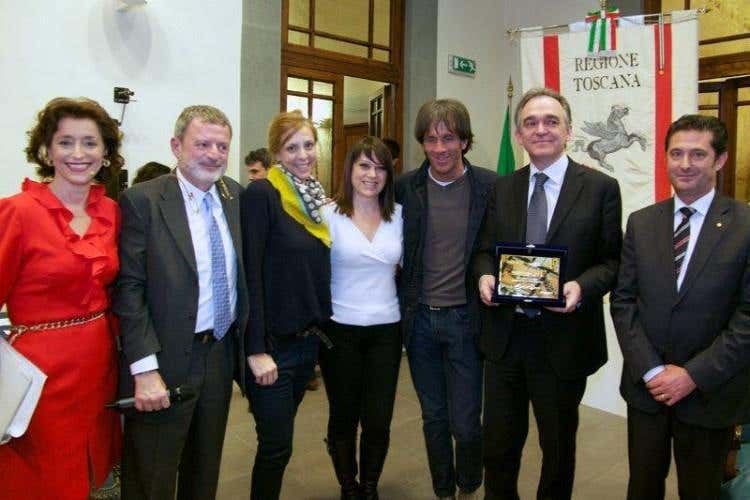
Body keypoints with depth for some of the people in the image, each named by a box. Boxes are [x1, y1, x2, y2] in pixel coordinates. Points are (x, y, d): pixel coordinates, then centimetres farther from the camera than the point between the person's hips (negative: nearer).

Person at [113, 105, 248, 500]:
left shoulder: (235, 196, 5)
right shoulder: (142, 200, -12)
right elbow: (129, 289, -15)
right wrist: (145, 369, -20)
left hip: (221, 355, 5)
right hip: (165, 363, -5)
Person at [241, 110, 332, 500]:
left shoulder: (316, 197, 9)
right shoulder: (260, 195, -14)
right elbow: (250, 274, -18)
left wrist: (321, 326, 10)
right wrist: (256, 349, -20)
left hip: (309, 339, 7)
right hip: (272, 343, -7)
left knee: (279, 439, 21)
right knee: (276, 445, 3)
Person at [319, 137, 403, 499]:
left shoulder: (398, 214, 4)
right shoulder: (329, 215, -7)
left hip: (386, 329, 3)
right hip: (340, 330, -2)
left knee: (378, 421, 6)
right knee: (343, 417, 12)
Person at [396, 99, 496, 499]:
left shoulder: (490, 186, -5)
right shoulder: (406, 188, 1)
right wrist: (399, 307, 5)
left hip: (465, 319, -2)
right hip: (419, 318, 2)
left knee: (464, 423, 3)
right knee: (433, 418, 15)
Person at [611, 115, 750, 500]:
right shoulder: (640, 223, 3)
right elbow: (623, 300, 0)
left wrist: (694, 375, -14)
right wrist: (650, 369, -9)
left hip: (709, 392, -2)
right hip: (645, 384, 3)